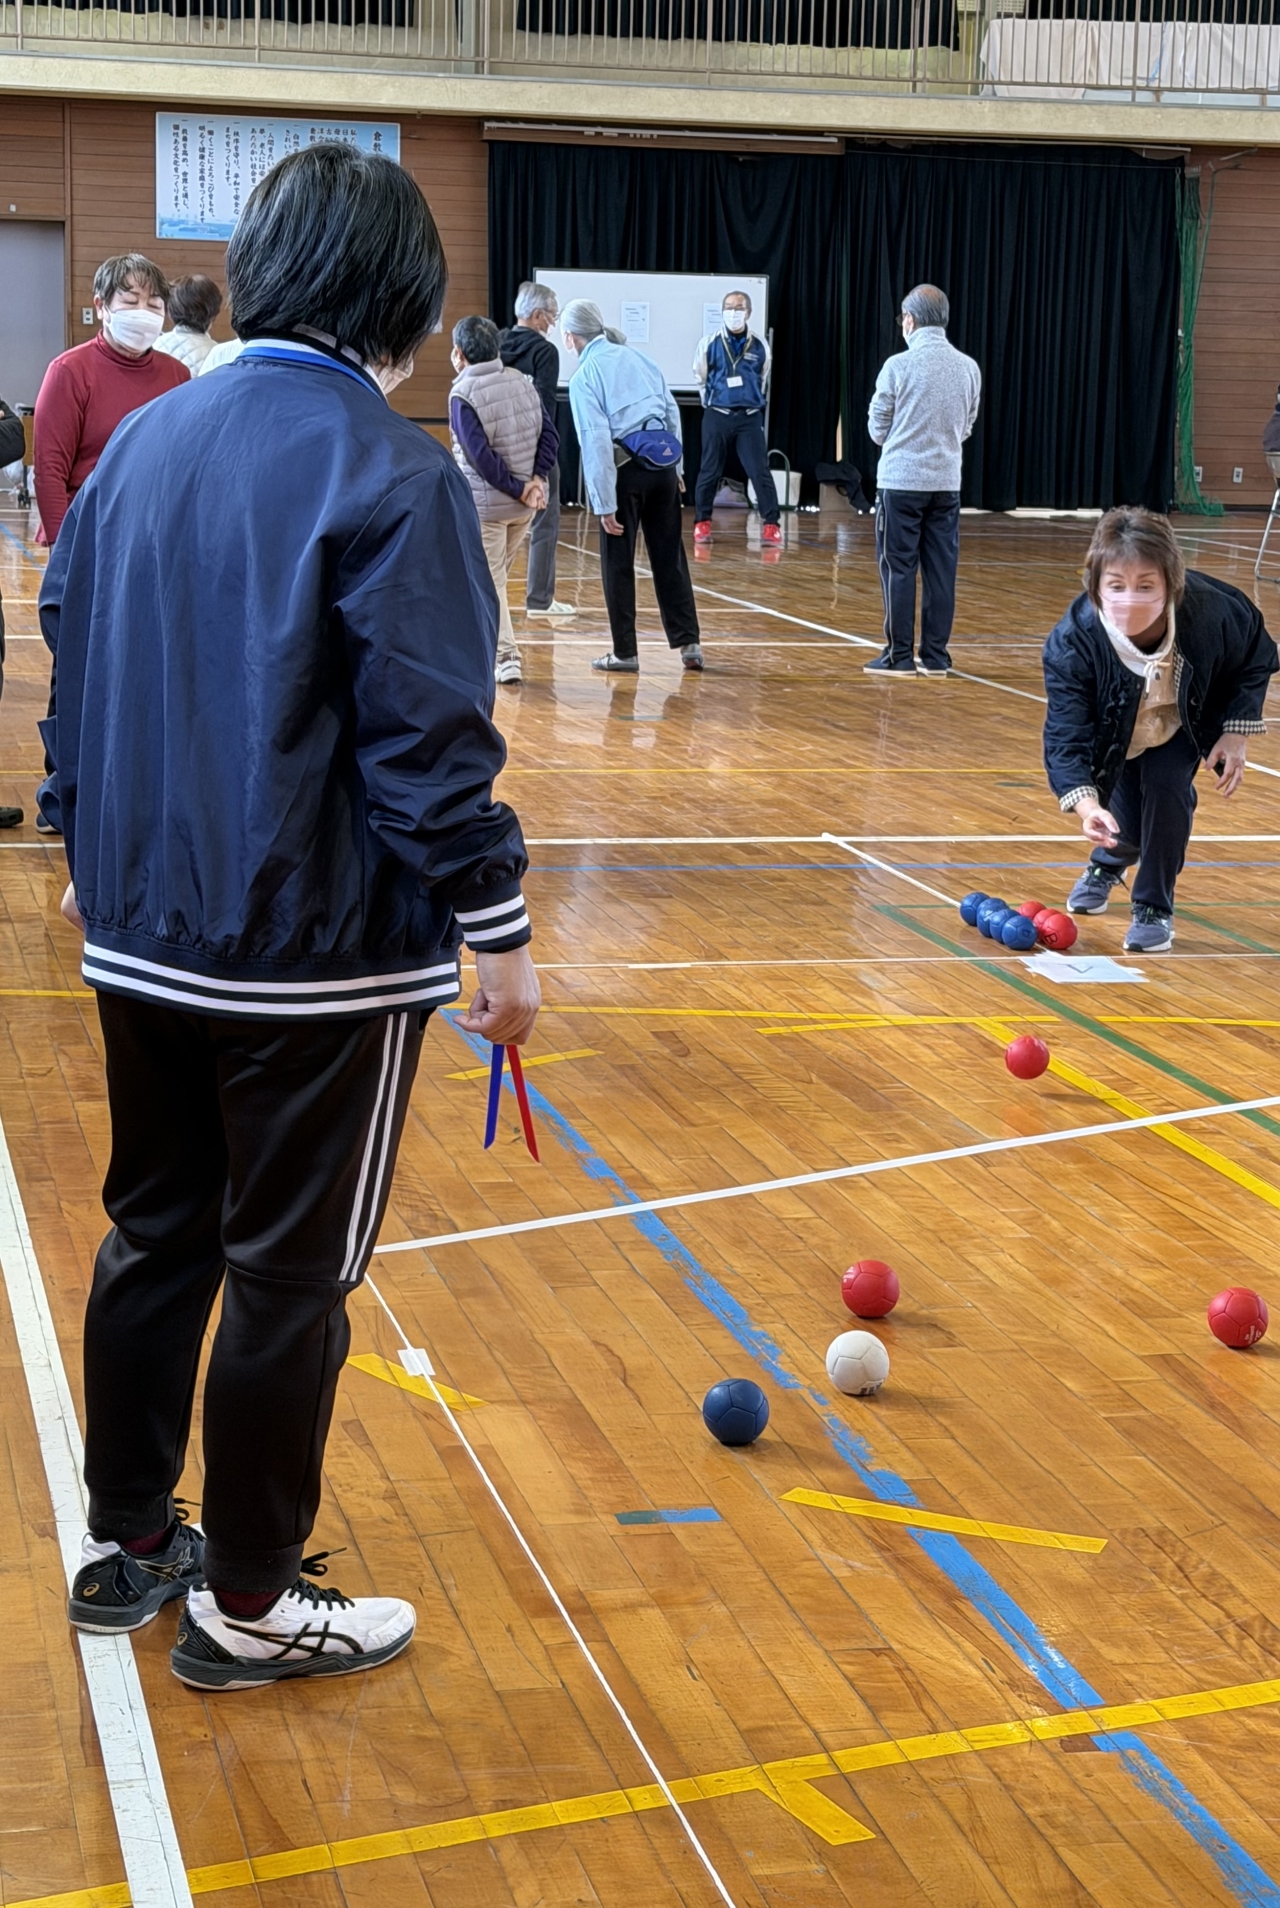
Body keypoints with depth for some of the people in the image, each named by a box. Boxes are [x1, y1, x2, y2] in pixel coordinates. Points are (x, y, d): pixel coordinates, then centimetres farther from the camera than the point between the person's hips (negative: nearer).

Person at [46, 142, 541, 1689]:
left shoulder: (141, 444, 7)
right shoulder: (389, 474, -15)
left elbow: (74, 669, 14)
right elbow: (430, 734, -18)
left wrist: (93, 856, 25)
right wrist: (495, 932, -11)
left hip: (143, 936, 7)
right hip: (316, 954, -7)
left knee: (156, 1233, 20)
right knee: (290, 1274, 6)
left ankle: (125, 1544, 32)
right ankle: (247, 1605, 18)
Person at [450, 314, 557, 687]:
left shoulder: (463, 394, -14)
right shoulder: (522, 382, 4)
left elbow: (480, 454, -20)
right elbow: (549, 436, 0)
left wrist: (516, 488, -13)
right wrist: (535, 481, -7)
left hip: (484, 503, -6)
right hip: (527, 502, 6)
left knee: (488, 581, 4)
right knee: (497, 574, 20)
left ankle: (506, 655, -2)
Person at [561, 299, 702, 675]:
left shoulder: (584, 376, -7)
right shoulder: (639, 358, 10)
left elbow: (596, 442, -13)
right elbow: (673, 413, 12)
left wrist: (605, 504, -12)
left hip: (626, 469, -5)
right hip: (664, 462, 5)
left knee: (618, 563, 6)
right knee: (669, 557, 11)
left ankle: (625, 652, 10)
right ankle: (688, 643, 11)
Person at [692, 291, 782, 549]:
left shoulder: (760, 346, 1)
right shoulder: (710, 344, -2)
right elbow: (701, 378, 12)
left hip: (750, 418, 0)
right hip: (717, 416, 0)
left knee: (760, 471, -4)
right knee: (709, 472, 5)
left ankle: (771, 525, 0)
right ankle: (702, 523, 17)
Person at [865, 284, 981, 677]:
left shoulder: (898, 366, -10)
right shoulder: (969, 368, 3)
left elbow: (877, 429, -2)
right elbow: (966, 427, 9)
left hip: (901, 481, -4)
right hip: (947, 482, 4)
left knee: (898, 569, 3)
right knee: (941, 570, 7)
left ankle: (899, 656, 4)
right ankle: (935, 657, 10)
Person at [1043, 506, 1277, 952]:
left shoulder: (1210, 613, -37)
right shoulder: (1072, 641, -39)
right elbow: (1065, 735, -39)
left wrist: (1237, 733, -17)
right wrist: (1087, 805, -54)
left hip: (1186, 721, 0)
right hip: (1115, 731, 0)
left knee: (1165, 783, -22)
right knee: (1126, 811, -7)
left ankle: (1155, 907, 0)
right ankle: (1108, 864, 34)